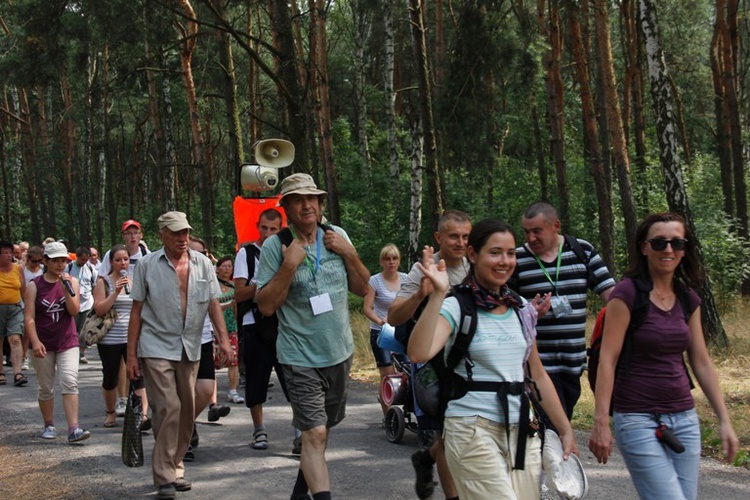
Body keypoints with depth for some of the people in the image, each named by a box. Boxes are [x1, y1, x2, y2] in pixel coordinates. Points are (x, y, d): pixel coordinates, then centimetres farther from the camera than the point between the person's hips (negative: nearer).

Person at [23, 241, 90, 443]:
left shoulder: (71, 282, 2)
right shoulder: (34, 285, -2)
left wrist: (67, 289, -19)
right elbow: (29, 317, -7)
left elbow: (74, 311, -7)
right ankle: (49, 426, 25)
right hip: (43, 344, 0)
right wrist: (35, 341, -17)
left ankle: (73, 429, -17)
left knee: (70, 383, -12)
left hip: (67, 342, 0)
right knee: (46, 387, 8)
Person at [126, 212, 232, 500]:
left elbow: (213, 303, 7)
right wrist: (131, 354, -2)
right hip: (157, 348, -4)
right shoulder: (147, 265, -3)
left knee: (187, 411, 9)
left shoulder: (202, 264, 4)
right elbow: (137, 310, 0)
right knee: (168, 408, -12)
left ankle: (175, 468, 25)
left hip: (190, 349, 4)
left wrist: (223, 339, -5)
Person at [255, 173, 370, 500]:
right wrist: (289, 265, -23)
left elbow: (362, 288, 6)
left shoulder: (337, 236, 2)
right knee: (314, 434, -14)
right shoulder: (275, 246, -10)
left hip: (339, 352, 5)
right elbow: (266, 306, -13)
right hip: (301, 358, -5)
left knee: (321, 429, 19)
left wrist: (349, 254, -9)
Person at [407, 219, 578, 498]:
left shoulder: (522, 310, 10)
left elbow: (538, 376, 17)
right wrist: (438, 295, -30)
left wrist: (566, 431, 16)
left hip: (523, 432, 6)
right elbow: (419, 354, -26)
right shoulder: (457, 307, -8)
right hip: (474, 431, -6)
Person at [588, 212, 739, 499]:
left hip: (685, 419, 6)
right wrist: (600, 422, -18)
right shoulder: (628, 293, -9)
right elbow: (607, 359, -13)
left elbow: (702, 363, 14)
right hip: (639, 420, -6)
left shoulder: (688, 299, 9)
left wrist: (724, 421, 11)